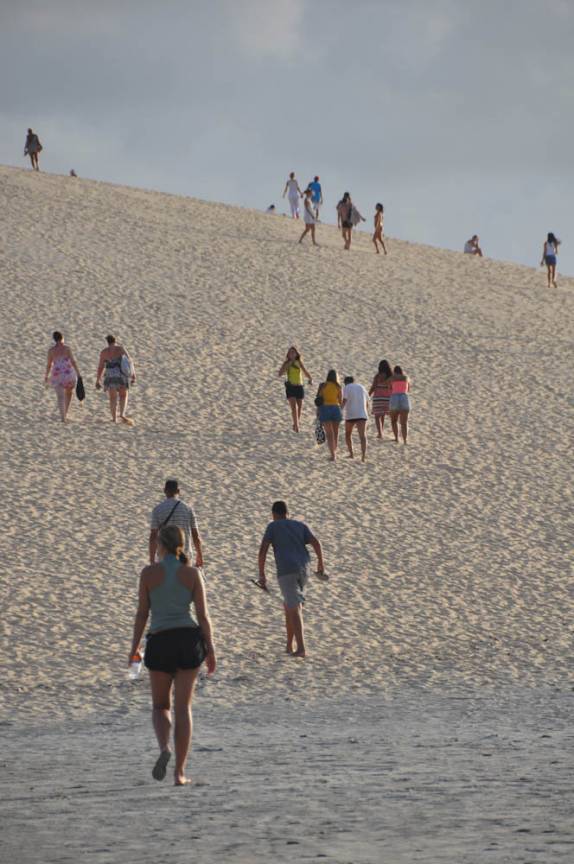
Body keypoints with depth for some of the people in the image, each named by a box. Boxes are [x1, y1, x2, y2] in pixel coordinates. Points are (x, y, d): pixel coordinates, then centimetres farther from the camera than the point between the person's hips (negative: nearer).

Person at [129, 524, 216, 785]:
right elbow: (203, 614, -1)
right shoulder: (192, 573, 0)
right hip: (189, 639, 1)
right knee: (183, 707, 7)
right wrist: (210, 649, 6)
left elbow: (142, 613, 0)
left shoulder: (149, 573, -2)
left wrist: (135, 646, 9)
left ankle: (164, 748, -14)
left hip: (160, 641, -1)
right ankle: (179, 771, 3)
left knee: (161, 706, 16)